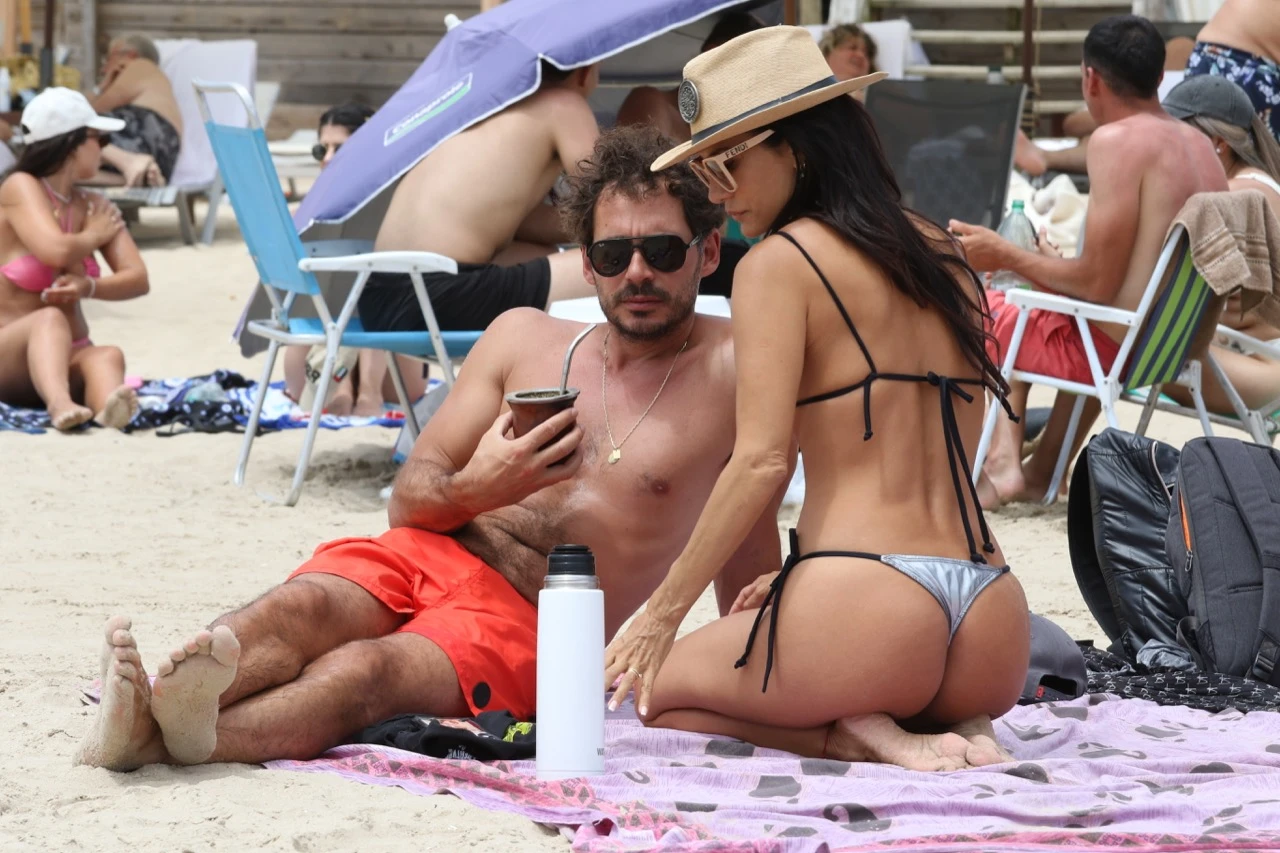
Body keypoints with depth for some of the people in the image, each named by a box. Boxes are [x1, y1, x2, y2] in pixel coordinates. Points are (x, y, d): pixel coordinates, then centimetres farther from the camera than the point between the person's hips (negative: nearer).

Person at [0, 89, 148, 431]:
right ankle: (60, 404, -66)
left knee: (107, 355, -29)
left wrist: (88, 287, -22)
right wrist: (93, 237, -1)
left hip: (69, 359, 5)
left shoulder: (95, 208, 9)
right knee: (50, 318, -36)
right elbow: (58, 251, -24)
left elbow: (138, 279, -2)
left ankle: (110, 407, -65)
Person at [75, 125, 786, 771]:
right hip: (423, 558, 4)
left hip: (529, 625, -4)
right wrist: (472, 491, -8)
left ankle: (156, 733, -62)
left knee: (361, 672, -35)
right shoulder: (523, 337, 19)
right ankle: (139, 703, -59)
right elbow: (408, 500, 15)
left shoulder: (734, 375, 7)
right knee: (304, 606, -32)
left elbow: (752, 585, 9)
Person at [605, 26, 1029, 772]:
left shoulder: (779, 262, -4)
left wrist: (664, 611, -5)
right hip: (993, 626, 7)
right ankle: (955, 730, 6)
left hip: (868, 608, -7)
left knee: (653, 688, 21)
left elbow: (761, 460, -12)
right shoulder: (943, 257, 17)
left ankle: (856, 736, -4)